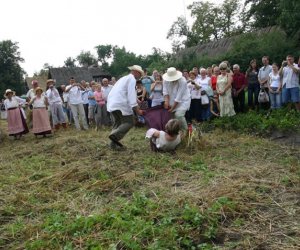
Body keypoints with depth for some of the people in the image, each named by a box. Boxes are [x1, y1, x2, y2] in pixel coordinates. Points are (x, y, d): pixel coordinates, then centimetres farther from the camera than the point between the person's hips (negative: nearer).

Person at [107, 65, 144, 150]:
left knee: (117, 124, 14)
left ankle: (114, 144, 10)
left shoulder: (124, 78, 28)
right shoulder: (132, 79, -2)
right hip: (121, 104, -9)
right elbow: (131, 94, -12)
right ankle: (115, 135, -20)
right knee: (129, 122, -4)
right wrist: (137, 110, -14)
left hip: (111, 104, 9)